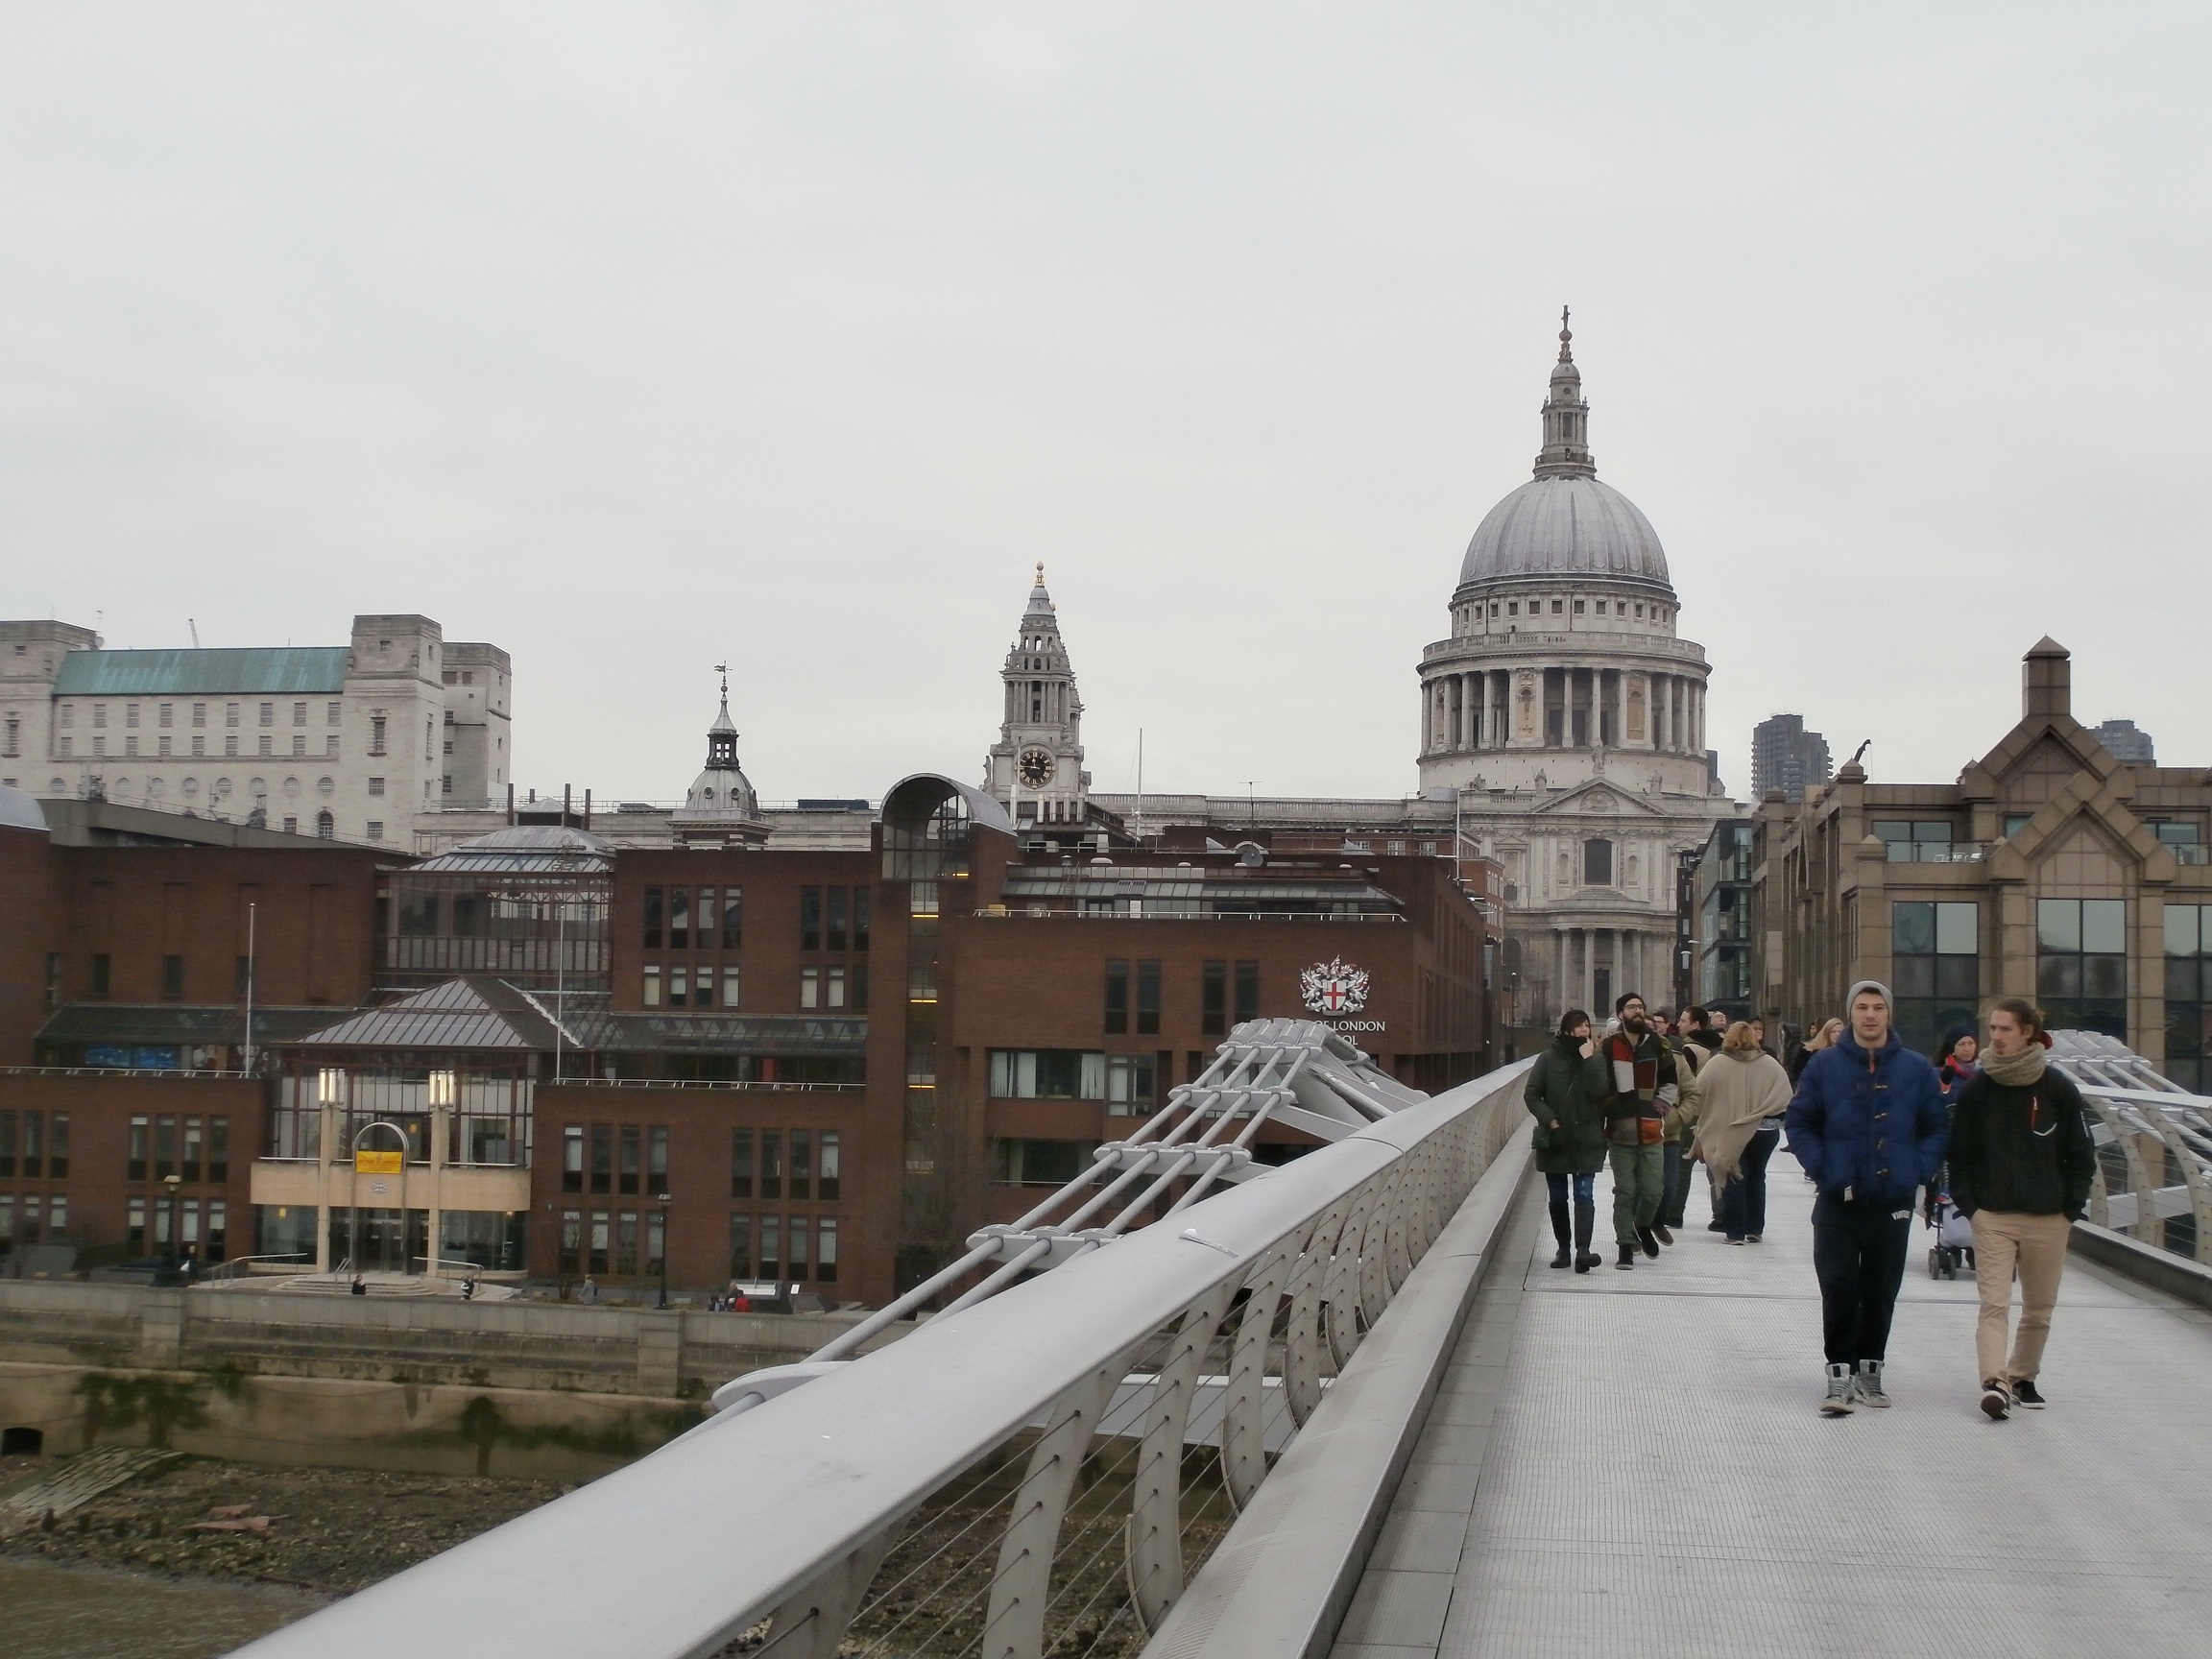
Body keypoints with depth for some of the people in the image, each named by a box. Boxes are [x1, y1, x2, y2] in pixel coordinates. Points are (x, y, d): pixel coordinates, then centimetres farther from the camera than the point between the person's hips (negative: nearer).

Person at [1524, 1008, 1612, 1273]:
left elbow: (1600, 1092, -11)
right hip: (1555, 1140, 1)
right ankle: (1563, 1248, 22)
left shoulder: (1596, 1060, 4)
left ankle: (1582, 1249, -20)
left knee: (1584, 1195, -12)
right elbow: (1531, 1095, -2)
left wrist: (1589, 1060, -15)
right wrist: (1551, 1121, -11)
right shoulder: (1548, 1059, 1)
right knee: (1558, 1198, 9)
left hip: (1586, 1140, -1)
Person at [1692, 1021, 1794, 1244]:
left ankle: (1735, 1232, 4)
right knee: (1757, 1177, 17)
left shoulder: (1718, 1064, -9)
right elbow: (1785, 1097, -1)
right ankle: (1755, 1229, 20)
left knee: (1735, 1178, 6)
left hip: (1729, 1132, -2)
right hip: (1765, 1132, 2)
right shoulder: (1770, 1064, -3)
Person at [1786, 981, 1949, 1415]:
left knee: (1881, 1293, 10)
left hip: (1894, 1202, 2)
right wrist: (1821, 1168, -7)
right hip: (1838, 1201, -1)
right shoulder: (1824, 1065, 0)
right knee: (1838, 1288, -6)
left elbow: (1937, 1129, 8)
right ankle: (1840, 1374, -1)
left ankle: (1870, 1370, 22)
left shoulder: (1917, 1069, 2)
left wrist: (1918, 1170, -4)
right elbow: (1799, 1122, 3)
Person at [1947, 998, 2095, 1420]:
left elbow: (2081, 1154, 5)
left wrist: (2071, 1208, 0)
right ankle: (1995, 1383, -21)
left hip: (2048, 1219, 1)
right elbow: (1959, 1152, 5)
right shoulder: (1976, 1088, -1)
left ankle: (2023, 1376, 29)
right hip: (1992, 1217, -1)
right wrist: (1968, 1204, -2)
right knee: (1994, 1304, -13)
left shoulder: (2058, 1089, -2)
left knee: (2040, 1308, 12)